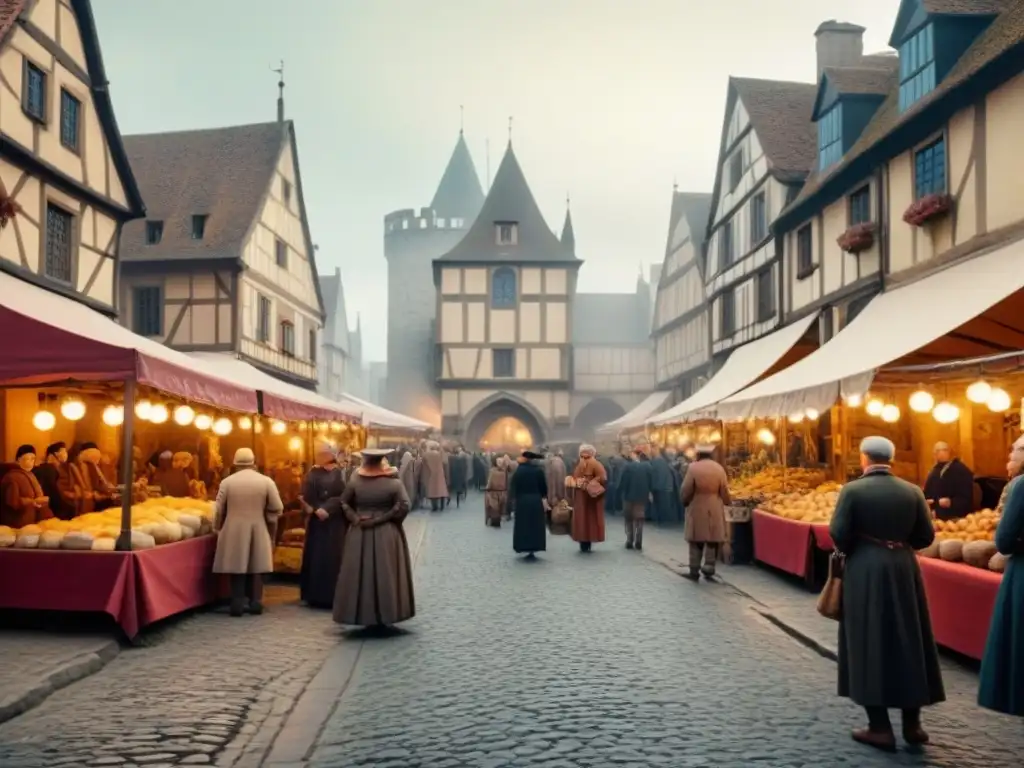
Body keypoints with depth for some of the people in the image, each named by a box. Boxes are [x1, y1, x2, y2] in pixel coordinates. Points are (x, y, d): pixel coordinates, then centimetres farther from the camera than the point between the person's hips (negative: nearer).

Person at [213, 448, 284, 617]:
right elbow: (277, 509, -4)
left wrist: (218, 529, 15)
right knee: (256, 567, 9)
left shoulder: (227, 482, -4)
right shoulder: (266, 481, -4)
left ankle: (237, 604, 2)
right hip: (258, 531, 1)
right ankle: (255, 603, 9)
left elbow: (219, 510, 0)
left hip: (234, 531, 0)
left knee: (237, 567, 4)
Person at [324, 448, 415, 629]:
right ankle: (384, 616, 8)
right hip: (386, 535, -2)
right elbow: (404, 506, -16)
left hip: (359, 534, 2)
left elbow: (343, 503, 0)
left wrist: (356, 518, -3)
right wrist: (385, 519, -6)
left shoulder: (355, 480, -1)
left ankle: (363, 614, 11)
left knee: (360, 574, 8)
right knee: (385, 575, 6)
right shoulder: (393, 482, -9)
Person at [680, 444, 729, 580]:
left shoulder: (693, 468, -8)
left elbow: (686, 490, -6)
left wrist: (684, 501, 12)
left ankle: (694, 571, 9)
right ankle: (708, 570, 10)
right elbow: (724, 492, 0)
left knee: (696, 541, 8)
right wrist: (727, 502, 19)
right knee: (713, 541, 11)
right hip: (715, 510, 1)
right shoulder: (719, 468, -3)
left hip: (697, 509, -1)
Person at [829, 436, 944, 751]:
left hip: (865, 572, -3)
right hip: (904, 570, 3)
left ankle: (880, 728, 6)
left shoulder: (852, 490, -10)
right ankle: (912, 723, 21)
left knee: (869, 644, 4)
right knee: (909, 642, 14)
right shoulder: (912, 491, 0)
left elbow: (838, 533, -13)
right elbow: (926, 536, 1)